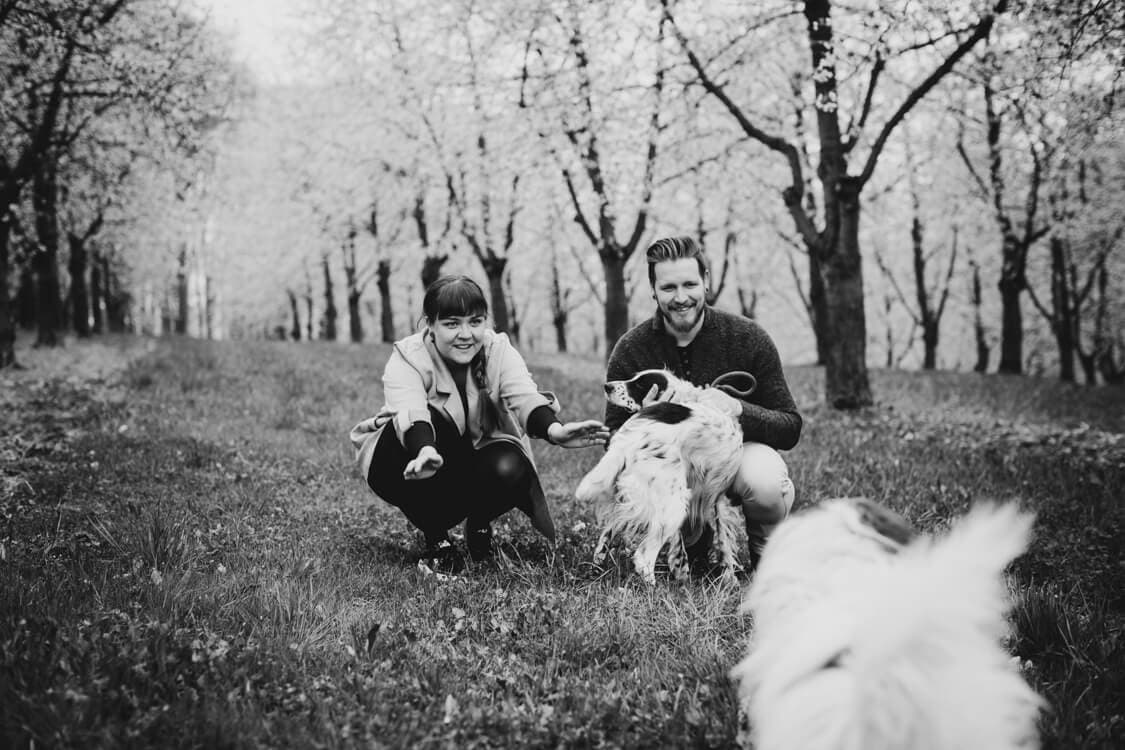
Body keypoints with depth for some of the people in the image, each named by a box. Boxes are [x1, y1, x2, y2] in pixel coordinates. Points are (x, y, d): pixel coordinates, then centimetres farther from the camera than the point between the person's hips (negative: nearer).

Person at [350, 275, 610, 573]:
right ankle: (435, 539, -14)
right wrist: (425, 452, -62)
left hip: (479, 457, 2)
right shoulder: (407, 358, -19)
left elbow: (525, 397, -30)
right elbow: (410, 413, -38)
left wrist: (555, 430, -54)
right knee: (427, 425, -34)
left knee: (509, 468, -32)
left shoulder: (500, 351, -12)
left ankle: (479, 523, 6)